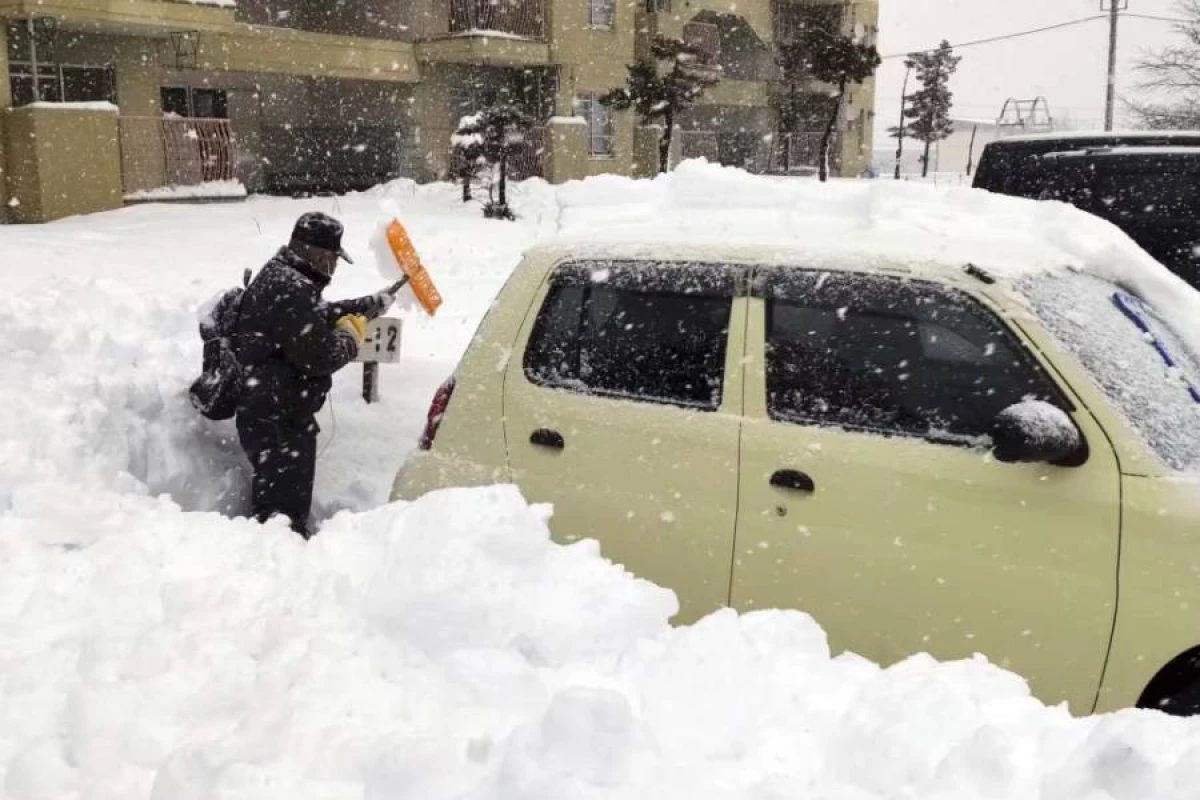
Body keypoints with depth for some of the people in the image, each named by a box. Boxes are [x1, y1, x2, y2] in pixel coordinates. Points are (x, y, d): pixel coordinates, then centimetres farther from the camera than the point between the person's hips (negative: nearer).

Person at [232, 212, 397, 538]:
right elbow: (319, 356, -26)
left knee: (278, 494, 22)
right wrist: (351, 338, -7)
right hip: (275, 419, -11)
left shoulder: (280, 276, 11)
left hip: (272, 411, 11)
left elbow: (322, 315, 27)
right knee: (284, 500, -6)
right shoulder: (291, 291, -24)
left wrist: (372, 304, 31)